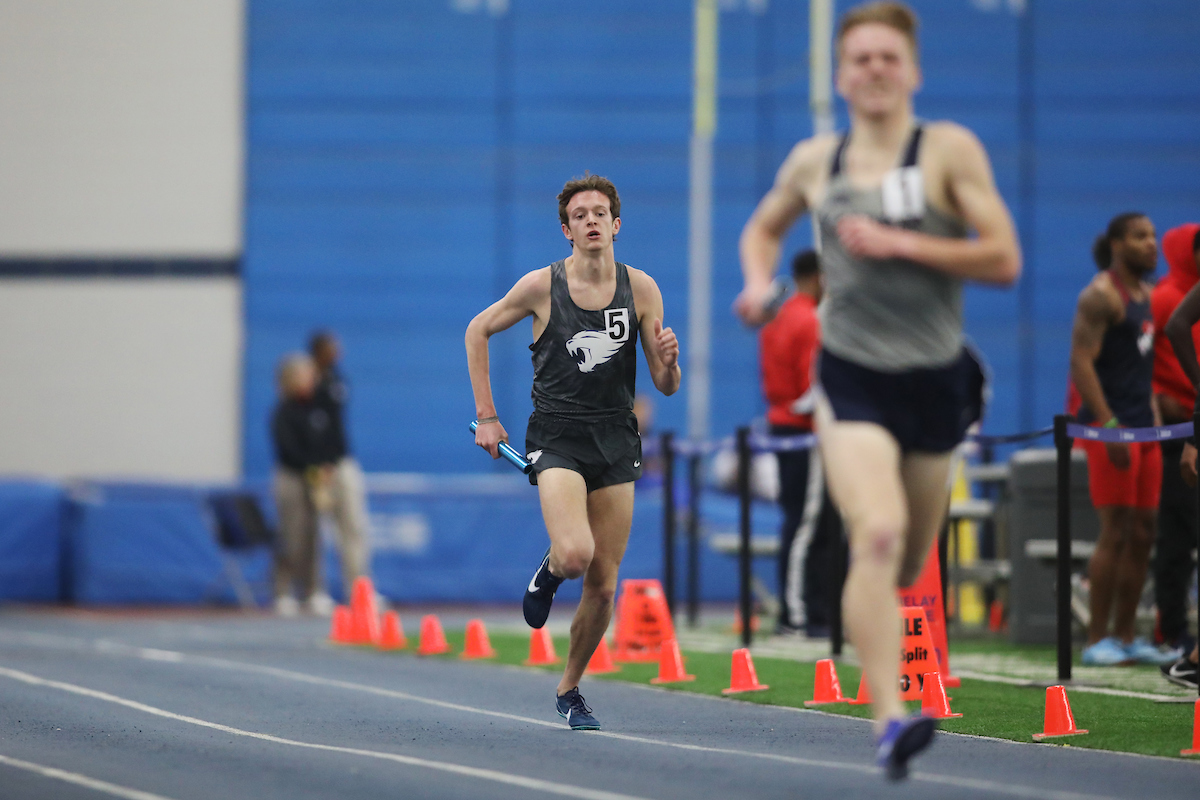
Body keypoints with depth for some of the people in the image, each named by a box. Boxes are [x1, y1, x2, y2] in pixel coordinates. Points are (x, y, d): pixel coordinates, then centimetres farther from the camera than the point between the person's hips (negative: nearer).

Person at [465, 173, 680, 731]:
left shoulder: (641, 289, 0)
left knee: (603, 586, 3)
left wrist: (668, 361, -20)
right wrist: (486, 416, 5)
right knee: (575, 554, -26)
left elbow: (665, 388, 4)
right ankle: (549, 571, 11)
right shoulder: (542, 286, -6)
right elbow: (477, 331, 9)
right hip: (557, 438, -3)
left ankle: (569, 689, 24)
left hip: (616, 441, 3)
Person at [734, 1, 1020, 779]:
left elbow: (1004, 259, -10)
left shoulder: (951, 150, -4)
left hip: (934, 379, 1)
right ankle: (891, 721, -30)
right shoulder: (814, 161, 5)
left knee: (908, 566, 15)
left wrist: (899, 244, -17)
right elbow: (764, 227, 25)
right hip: (851, 375, -1)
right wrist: (759, 282, 4)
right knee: (879, 536, -24)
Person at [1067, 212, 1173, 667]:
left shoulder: (1145, 295, 19)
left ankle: (1125, 637, 12)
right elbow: (1081, 361, -17)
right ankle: (1097, 641, -8)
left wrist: (1154, 420, 17)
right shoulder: (1101, 295, -9)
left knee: (1143, 534, 7)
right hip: (1108, 425, -9)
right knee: (1116, 532, -11)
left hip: (1142, 428, 9)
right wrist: (1109, 425, -23)